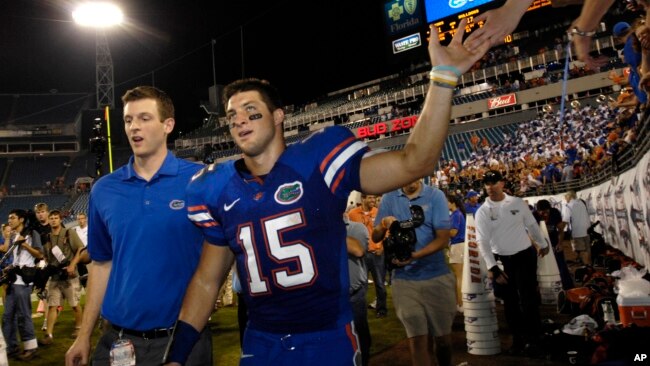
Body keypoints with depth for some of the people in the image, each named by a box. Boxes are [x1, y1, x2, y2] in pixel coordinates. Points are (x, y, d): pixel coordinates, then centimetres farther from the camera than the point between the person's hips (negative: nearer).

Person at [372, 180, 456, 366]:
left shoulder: (436, 196, -5)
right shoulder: (389, 198, 2)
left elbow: (443, 239, -11)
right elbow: (375, 237, 5)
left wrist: (415, 255, -27)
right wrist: (383, 225, -18)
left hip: (436, 277, 0)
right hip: (404, 278, 1)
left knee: (442, 335, 13)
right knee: (417, 338, -1)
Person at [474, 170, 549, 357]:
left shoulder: (518, 202, -3)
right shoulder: (482, 212, -6)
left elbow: (532, 225, 11)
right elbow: (483, 241, -11)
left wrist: (542, 244, 20)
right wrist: (492, 267, -18)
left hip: (525, 255, -1)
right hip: (502, 260, 1)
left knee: (528, 298, -2)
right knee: (510, 301, 8)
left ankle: (532, 339, 8)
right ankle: (518, 339, 21)